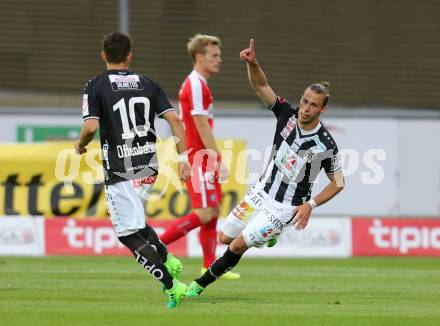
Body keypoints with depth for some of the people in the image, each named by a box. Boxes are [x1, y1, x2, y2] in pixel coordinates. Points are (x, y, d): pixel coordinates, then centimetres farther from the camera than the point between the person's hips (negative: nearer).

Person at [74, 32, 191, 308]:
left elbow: (91, 126, -15)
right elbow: (174, 119, 0)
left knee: (129, 234, -2)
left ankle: (171, 285, -11)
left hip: (120, 169, -5)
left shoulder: (96, 87, -3)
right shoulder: (147, 84, 9)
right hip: (149, 164, 5)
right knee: (134, 222, 26)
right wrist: (183, 158, 1)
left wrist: (81, 145, 6)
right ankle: (168, 261, 12)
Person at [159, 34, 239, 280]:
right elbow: (202, 125, -19)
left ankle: (210, 266, 11)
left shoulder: (197, 84, 18)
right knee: (204, 214, -12)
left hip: (201, 159, 10)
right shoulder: (196, 85, -14)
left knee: (213, 212, 10)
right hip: (200, 158, -10)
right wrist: (218, 160, -20)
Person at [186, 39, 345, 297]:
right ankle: (268, 235, 40)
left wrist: (310, 205, -21)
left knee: (238, 245, -11)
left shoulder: (325, 145, -21)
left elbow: (338, 183, -11)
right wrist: (253, 63, -31)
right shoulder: (288, 114, -11)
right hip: (263, 191, 6)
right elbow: (261, 86, -11)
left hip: (286, 206, -6)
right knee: (225, 237, 13)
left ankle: (200, 284, 8)